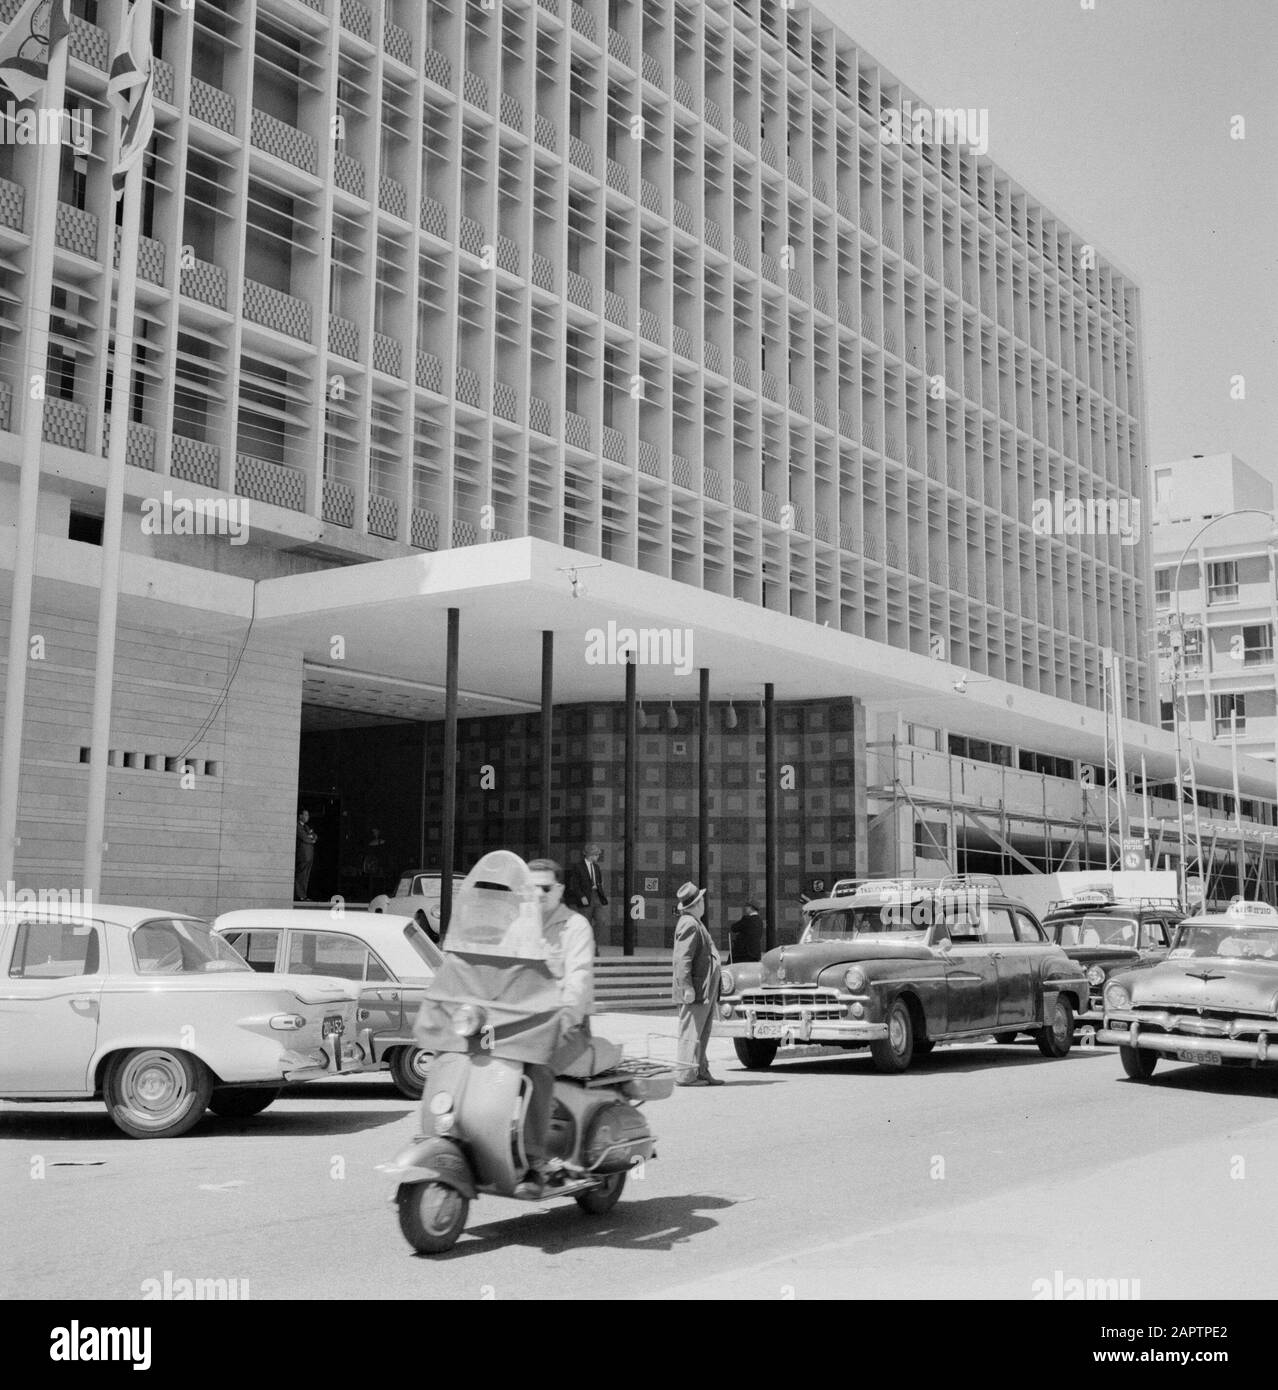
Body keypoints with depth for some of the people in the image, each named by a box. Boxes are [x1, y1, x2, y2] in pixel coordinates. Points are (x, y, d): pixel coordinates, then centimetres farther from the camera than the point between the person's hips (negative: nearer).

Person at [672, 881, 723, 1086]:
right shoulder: (689, 924, -15)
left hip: (706, 992, 10)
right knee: (691, 1033, -7)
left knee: (701, 1035, 14)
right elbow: (683, 959, -21)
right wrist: (687, 987, -25)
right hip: (696, 992, -10)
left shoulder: (695, 923, 19)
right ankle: (687, 1075, -4)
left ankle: (701, 1072, 20)